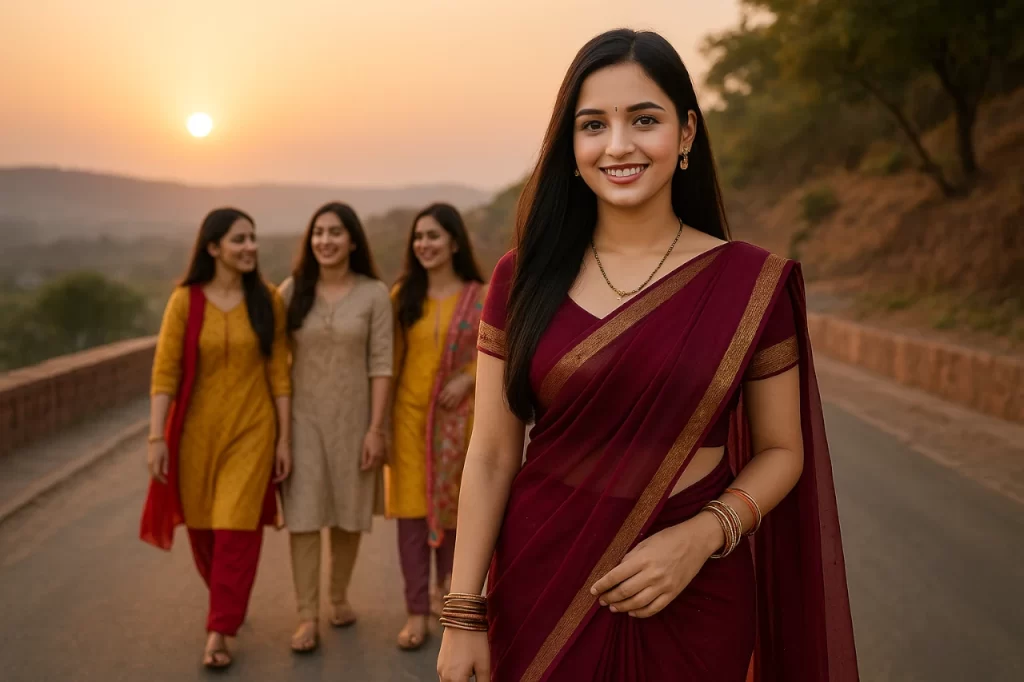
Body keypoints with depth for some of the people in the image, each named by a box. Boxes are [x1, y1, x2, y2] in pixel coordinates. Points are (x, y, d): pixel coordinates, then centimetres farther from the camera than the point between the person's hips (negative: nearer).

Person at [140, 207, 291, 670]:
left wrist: (284, 437, -2)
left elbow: (278, 372, -1)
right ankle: (229, 607, 38)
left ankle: (219, 633, 5)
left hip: (251, 430, -1)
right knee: (202, 528, 13)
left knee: (237, 528, -6)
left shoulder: (267, 301, -2)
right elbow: (165, 372, -7)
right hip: (197, 431, 1)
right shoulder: (185, 300, -5)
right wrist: (157, 436, -12)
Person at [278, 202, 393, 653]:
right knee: (304, 515, -3)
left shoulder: (374, 294, -4)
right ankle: (307, 618, 3)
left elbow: (380, 365, -5)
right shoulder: (293, 290, 0)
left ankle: (339, 596, 31)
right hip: (303, 416, 0)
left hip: (352, 417, 0)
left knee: (348, 514, 11)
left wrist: (375, 428, -9)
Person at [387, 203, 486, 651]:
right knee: (412, 509, -1)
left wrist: (467, 379, -15)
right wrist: (381, 419, -1)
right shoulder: (403, 294, 3)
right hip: (410, 414, 1)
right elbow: (391, 359, 4)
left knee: (452, 505, 11)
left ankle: (449, 587, 35)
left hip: (457, 416, -1)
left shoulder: (481, 297, -2)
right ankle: (418, 611, 6)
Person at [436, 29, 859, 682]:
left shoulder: (752, 282, -6)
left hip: (692, 594, 0)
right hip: (540, 586, 1)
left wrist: (702, 536, -16)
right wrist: (463, 616, -5)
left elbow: (782, 451, 1)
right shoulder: (524, 279, -3)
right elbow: (492, 455, -2)